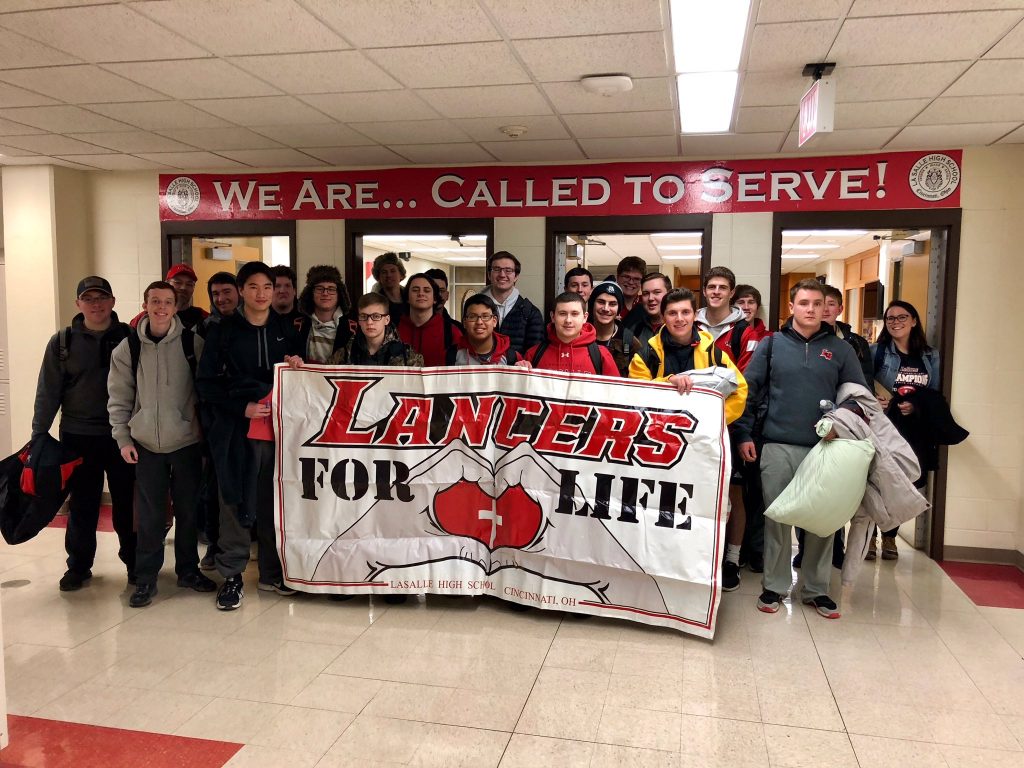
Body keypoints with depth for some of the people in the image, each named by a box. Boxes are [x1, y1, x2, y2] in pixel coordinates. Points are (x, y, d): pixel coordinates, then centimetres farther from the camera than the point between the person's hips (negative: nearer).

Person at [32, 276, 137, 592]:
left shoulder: (129, 337, 0)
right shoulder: (62, 342, 2)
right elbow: (48, 392, 3)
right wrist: (38, 436, 0)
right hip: (78, 436, 1)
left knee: (127, 503, 8)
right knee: (82, 505, 10)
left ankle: (134, 560, 24)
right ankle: (79, 565, 25)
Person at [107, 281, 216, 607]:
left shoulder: (193, 343, -3)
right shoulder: (128, 348, 0)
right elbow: (119, 398, 5)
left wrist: (207, 430, 1)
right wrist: (123, 438, 0)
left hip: (187, 442, 0)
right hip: (146, 445, 0)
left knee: (188, 511, 10)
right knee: (149, 515, 3)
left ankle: (188, 570, 26)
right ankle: (146, 578, 16)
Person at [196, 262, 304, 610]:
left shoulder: (286, 329, 11)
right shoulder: (223, 331, 3)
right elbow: (206, 382, 0)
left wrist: (298, 366, -6)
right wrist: (242, 407, -12)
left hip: (279, 426, 2)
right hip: (237, 429, -2)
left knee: (275, 501, 7)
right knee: (235, 501, 1)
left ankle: (272, 573, 20)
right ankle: (231, 575, 13)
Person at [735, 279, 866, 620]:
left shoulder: (840, 350, 8)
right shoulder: (772, 344, 5)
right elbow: (748, 390, 2)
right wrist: (744, 434, -4)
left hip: (825, 448, 1)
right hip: (778, 447, -1)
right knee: (777, 517, 5)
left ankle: (816, 588, 21)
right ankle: (774, 585, 17)